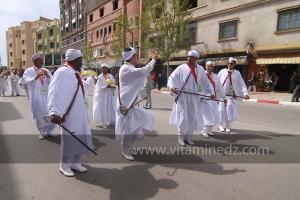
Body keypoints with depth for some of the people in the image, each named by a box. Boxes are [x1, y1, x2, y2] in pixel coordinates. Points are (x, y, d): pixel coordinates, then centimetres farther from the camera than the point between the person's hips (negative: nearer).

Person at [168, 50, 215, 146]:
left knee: (193, 118, 7)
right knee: (183, 118, -3)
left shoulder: (200, 69, 7)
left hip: (195, 98, 4)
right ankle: (181, 137, 16)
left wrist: (211, 92, 11)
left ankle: (188, 137, 23)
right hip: (183, 97, -4)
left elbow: (206, 82, 14)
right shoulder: (181, 68, -4)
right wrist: (172, 86, -26)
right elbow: (172, 77, -7)